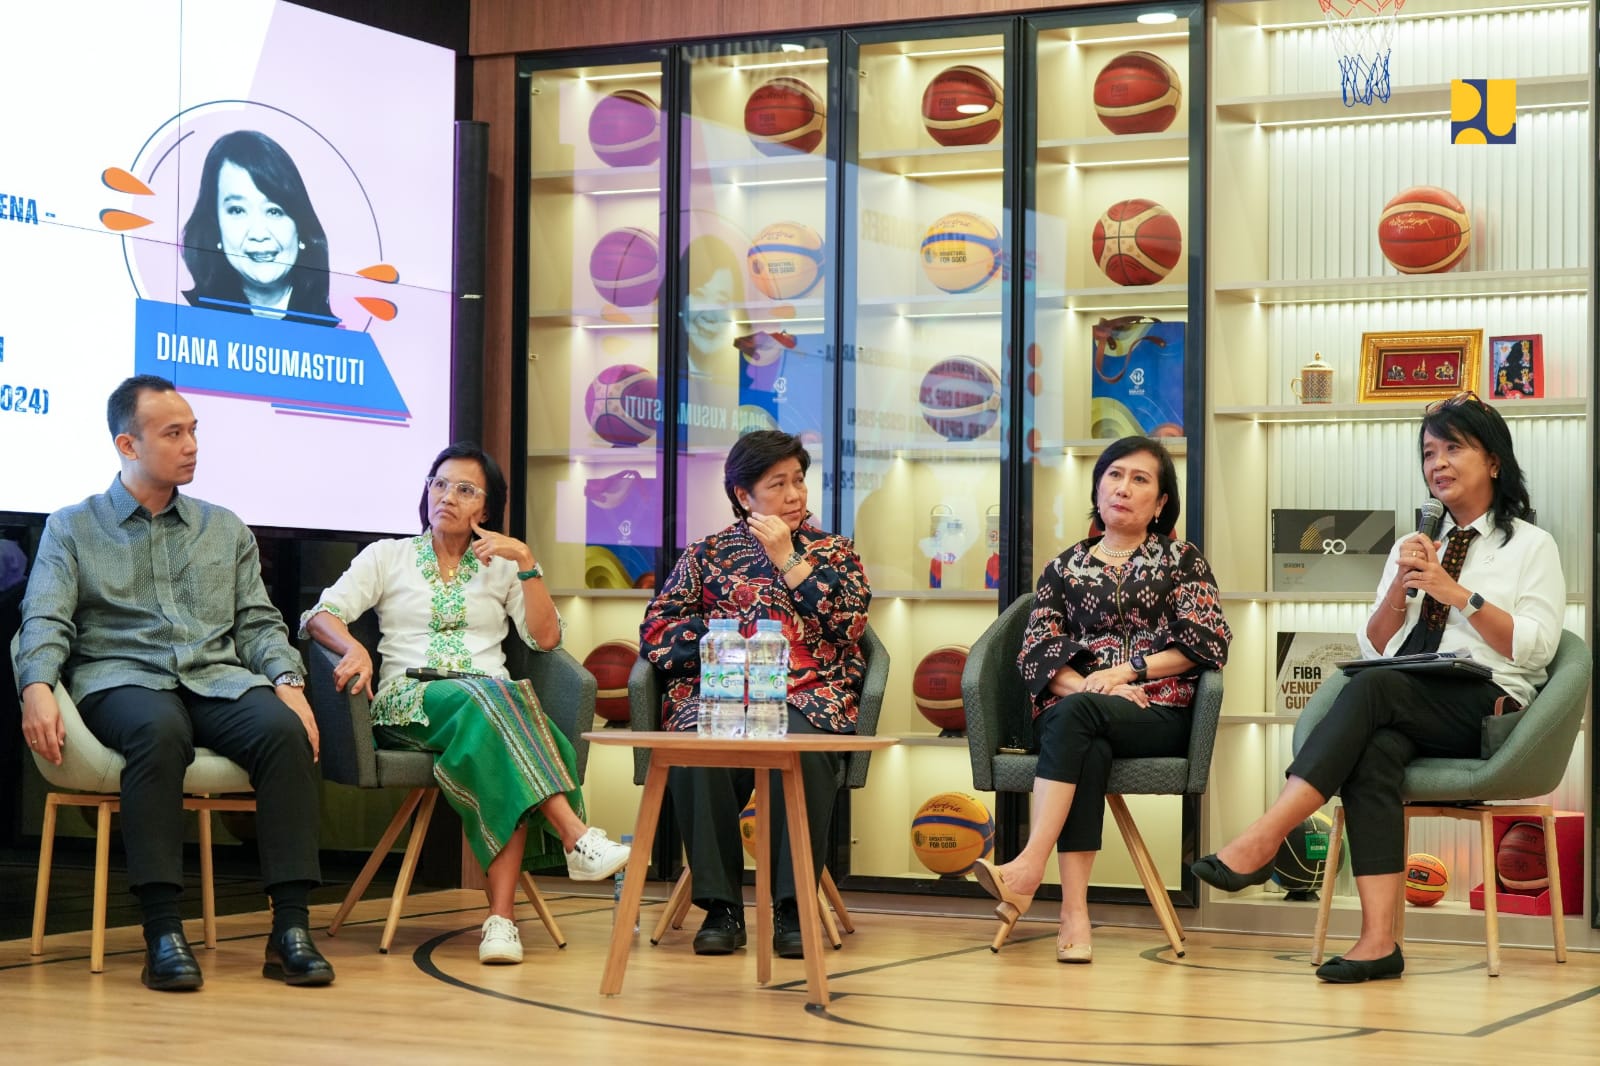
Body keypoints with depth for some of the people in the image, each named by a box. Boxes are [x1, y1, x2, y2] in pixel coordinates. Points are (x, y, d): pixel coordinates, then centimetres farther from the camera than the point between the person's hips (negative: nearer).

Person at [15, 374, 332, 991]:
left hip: (219, 679, 3)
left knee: (284, 730, -31)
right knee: (158, 730, -39)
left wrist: (288, 681, -3)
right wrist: (38, 687, -19)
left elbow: (258, 621, 18)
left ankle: (291, 928, -32)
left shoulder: (224, 529, 24)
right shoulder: (73, 528, 15)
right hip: (120, 678, -3)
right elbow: (46, 620, 2)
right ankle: (162, 932, -39)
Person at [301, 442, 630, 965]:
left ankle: (501, 917, -46)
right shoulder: (387, 557, 18)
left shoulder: (501, 567, 21)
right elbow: (320, 615, 4)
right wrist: (353, 648, -18)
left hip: (495, 699, 2)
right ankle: (577, 837, -49)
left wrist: (526, 561, -2)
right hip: (409, 701, -1)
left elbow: (546, 637, 7)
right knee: (489, 697, -37)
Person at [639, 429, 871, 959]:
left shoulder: (833, 553, 21)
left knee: (798, 750, -37)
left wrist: (788, 558, 0)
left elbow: (848, 623, 1)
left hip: (807, 698, 0)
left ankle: (791, 909, -27)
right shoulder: (707, 555, 20)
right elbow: (654, 634, 10)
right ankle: (720, 906, -23)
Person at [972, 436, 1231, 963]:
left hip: (1157, 716, -2)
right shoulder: (1065, 567, 21)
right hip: (1074, 713, 2)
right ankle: (1074, 912, -49)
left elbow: (1207, 643, 3)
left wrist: (1127, 671, -8)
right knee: (1088, 751, -36)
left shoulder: (1180, 560, 16)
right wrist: (1082, 683, -13)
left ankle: (1029, 867, -47)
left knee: (1075, 714, -35)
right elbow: (1037, 650, 8)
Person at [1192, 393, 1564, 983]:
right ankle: (1378, 939, -43)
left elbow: (1535, 648, -2)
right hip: (1404, 712, 4)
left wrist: (1457, 593, -9)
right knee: (1375, 750, -34)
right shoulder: (1412, 548, 27)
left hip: (1486, 705, -4)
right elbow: (1373, 648, 19)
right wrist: (1400, 587, 3)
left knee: (1374, 689, -33)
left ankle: (1261, 841, -42)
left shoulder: (1531, 546, 12)